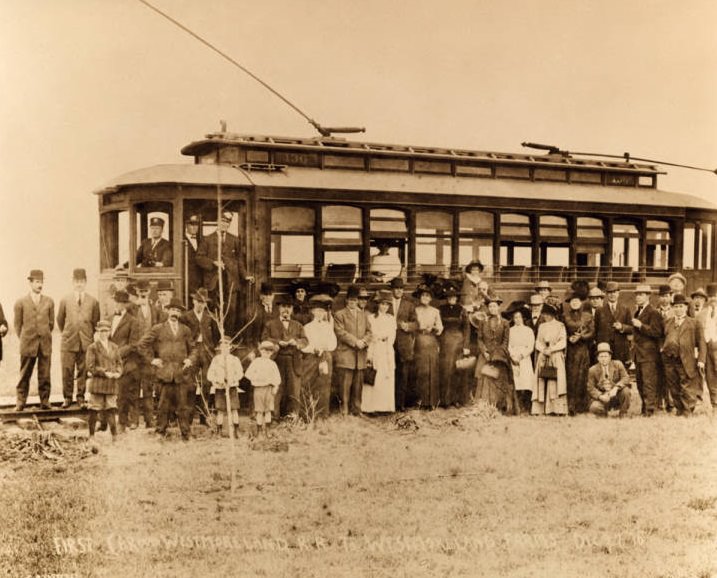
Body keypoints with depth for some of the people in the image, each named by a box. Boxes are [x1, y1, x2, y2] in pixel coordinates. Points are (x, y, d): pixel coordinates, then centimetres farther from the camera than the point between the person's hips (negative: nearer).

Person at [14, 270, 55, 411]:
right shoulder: (21, 302, 3)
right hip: (27, 344, -1)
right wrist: (24, 340, 9)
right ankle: (20, 403, 6)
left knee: (44, 375, 2)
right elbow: (18, 325, 8)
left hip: (45, 344, 1)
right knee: (24, 375, 1)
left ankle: (45, 401, 7)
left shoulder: (49, 302, 8)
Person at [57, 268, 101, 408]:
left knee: (83, 371, 2)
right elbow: (60, 320, 15)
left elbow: (95, 322, 10)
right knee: (67, 371, -1)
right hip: (68, 342, 0)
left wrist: (89, 335, 10)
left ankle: (81, 398, 12)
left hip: (86, 343, 0)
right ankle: (67, 398, 9)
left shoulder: (93, 302, 4)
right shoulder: (65, 300, 7)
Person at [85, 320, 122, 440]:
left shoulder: (114, 347, 13)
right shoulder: (92, 347, -2)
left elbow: (119, 363, 15)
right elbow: (89, 366, -9)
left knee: (111, 409, 3)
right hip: (97, 382, -3)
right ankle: (91, 435, 11)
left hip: (111, 384, 3)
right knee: (94, 410, 2)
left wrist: (117, 373, -7)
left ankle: (114, 435, 4)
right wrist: (105, 372, -16)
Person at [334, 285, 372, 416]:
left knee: (358, 384, 6)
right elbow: (340, 332, -6)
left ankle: (356, 410, 12)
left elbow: (368, 331, 14)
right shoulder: (339, 314, 5)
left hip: (360, 354, 5)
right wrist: (355, 341, -13)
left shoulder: (363, 314, 21)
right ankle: (344, 410, -3)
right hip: (345, 354, -5)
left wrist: (364, 341, -6)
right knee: (345, 383, -7)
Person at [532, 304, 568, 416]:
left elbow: (563, 342, -3)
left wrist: (551, 349, -12)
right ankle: (540, 409, -6)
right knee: (542, 383, -3)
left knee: (556, 381, -10)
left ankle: (557, 409, -12)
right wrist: (544, 350, -8)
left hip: (556, 357, -3)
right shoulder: (542, 326, 17)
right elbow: (538, 342, 11)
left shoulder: (560, 326, 5)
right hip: (543, 357, 3)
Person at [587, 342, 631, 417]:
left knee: (625, 390, -31)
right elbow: (590, 388, -3)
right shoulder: (593, 370, -3)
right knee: (594, 408, -31)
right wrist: (600, 396, -22)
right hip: (603, 397, -1)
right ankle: (603, 414, 10)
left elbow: (626, 378, -12)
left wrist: (616, 388, -30)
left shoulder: (618, 364, -2)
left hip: (617, 395, 1)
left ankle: (623, 414, -7)